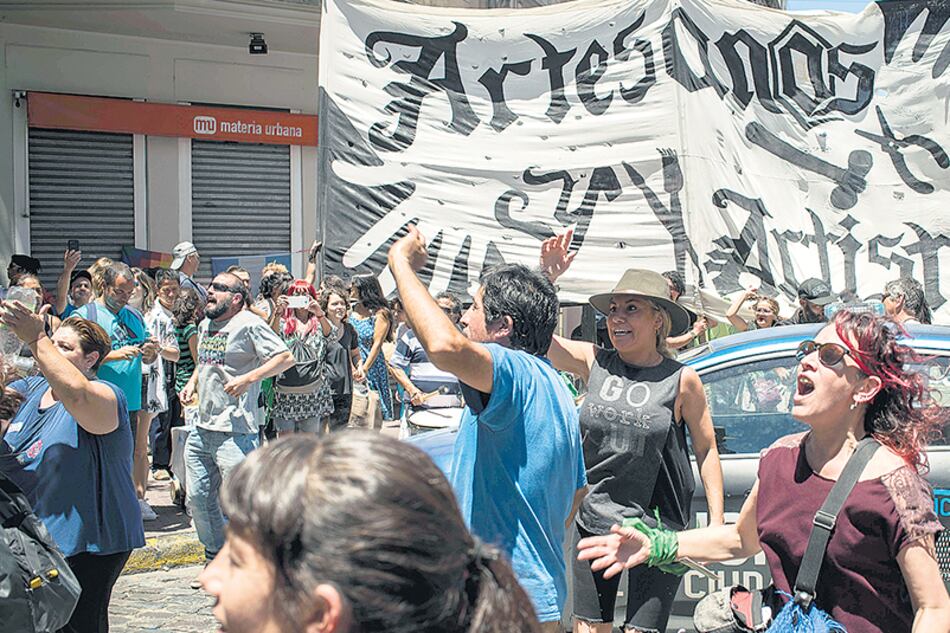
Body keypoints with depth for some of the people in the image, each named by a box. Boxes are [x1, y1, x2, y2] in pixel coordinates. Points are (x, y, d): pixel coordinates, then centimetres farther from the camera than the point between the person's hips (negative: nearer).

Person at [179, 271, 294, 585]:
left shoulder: (248, 324, -9)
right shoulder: (205, 324, 16)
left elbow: (286, 357, -14)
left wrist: (248, 378, -23)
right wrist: (193, 381, 14)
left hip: (235, 431, -8)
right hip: (202, 427, 9)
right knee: (198, 497, 13)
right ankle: (215, 559, 29)